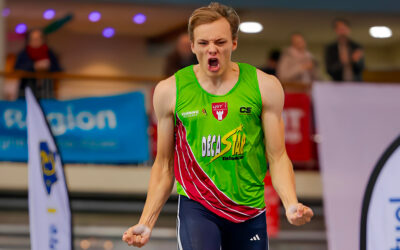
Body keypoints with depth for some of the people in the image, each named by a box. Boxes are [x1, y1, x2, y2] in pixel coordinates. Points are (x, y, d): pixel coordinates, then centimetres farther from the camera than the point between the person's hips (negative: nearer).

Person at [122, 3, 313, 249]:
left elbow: (277, 157, 0)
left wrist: (291, 204, -17)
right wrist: (147, 222, 1)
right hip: (196, 207, -2)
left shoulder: (265, 86, -1)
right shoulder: (170, 91, -1)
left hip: (250, 211, 2)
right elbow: (164, 164, 7)